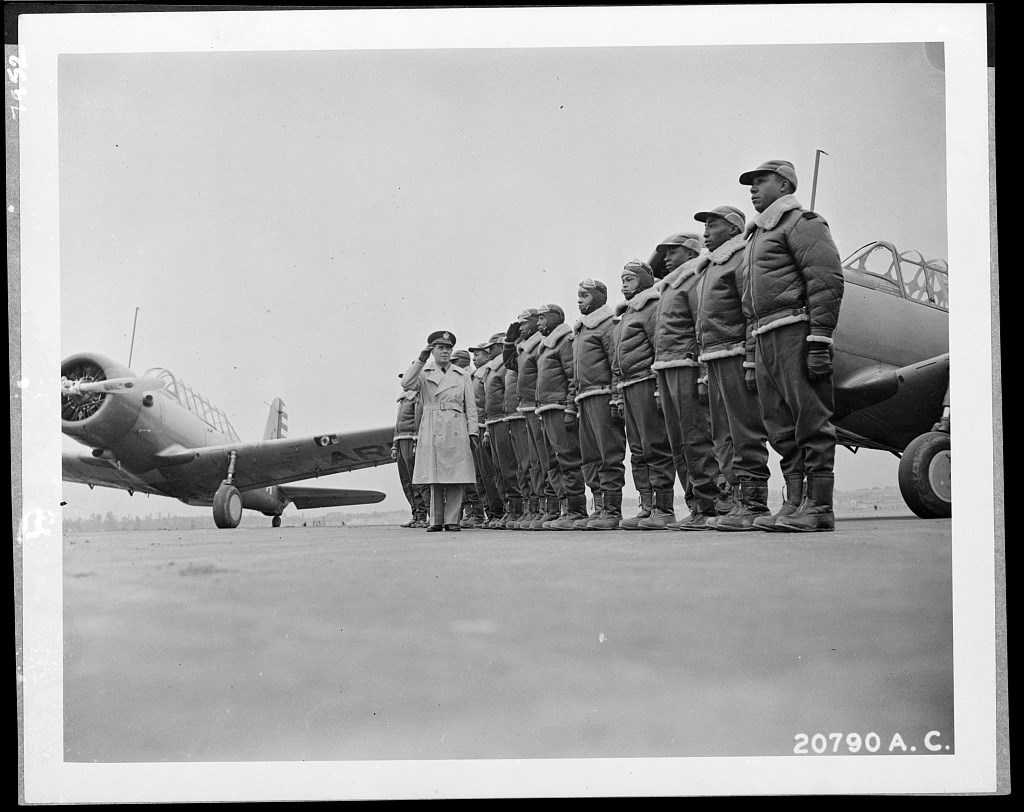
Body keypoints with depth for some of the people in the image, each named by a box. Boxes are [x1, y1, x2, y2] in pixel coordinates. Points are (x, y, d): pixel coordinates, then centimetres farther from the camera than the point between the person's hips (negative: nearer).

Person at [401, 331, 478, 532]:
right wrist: (421, 359, -11)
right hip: (431, 430, -1)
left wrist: (473, 431, 2)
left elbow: (471, 406, 12)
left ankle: (452, 520, 0)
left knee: (456, 477, -4)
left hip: (456, 430, 1)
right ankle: (436, 520, 5)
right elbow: (406, 383, -9)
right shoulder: (424, 373, 12)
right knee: (434, 478, -1)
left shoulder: (462, 375, 15)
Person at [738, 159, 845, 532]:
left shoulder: (801, 222, -1)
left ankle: (819, 507, -9)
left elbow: (827, 281, -12)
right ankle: (796, 501, 10)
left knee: (810, 418, -9)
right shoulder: (757, 235, 28)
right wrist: (751, 358, 21)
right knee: (782, 428, 7)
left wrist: (820, 340, -21)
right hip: (765, 338, 9)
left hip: (795, 329, -9)